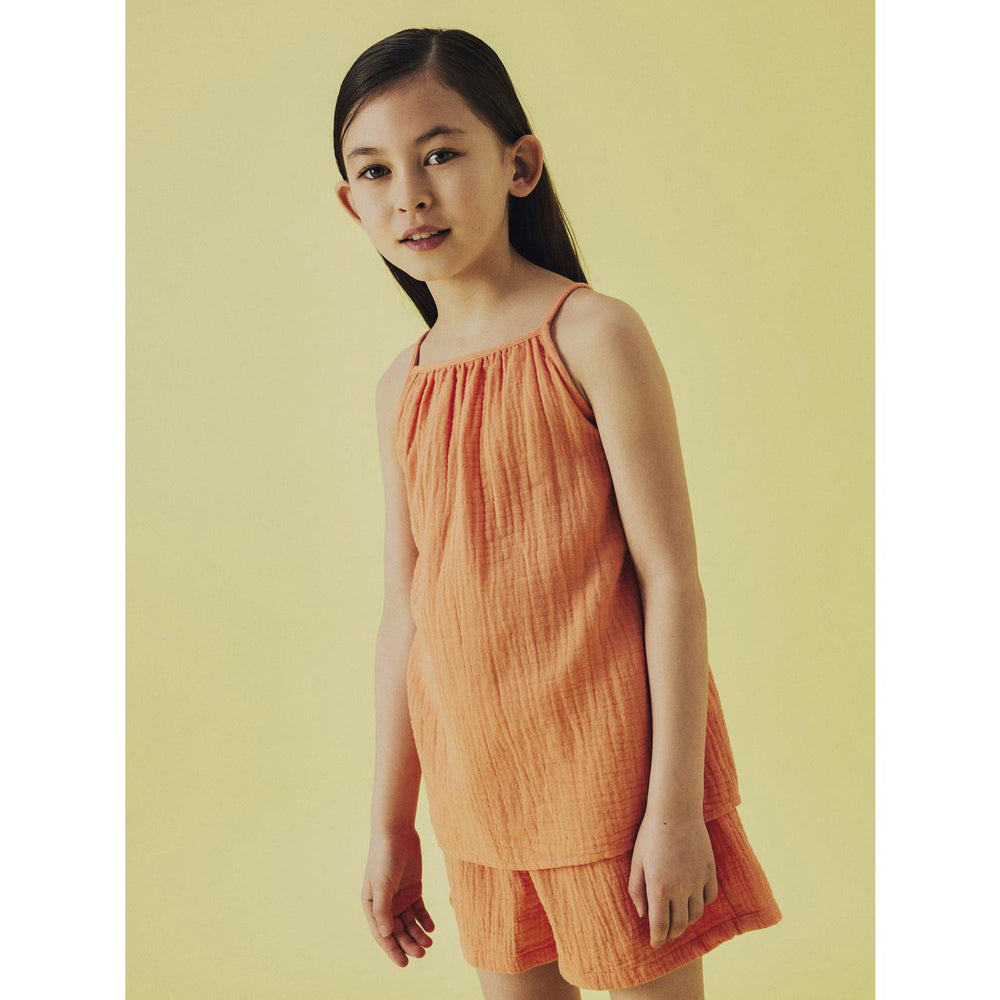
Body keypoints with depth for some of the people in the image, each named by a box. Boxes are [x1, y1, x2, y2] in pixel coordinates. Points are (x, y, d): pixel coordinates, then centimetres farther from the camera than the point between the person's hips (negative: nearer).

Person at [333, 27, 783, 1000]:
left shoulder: (592, 335, -11)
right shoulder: (402, 387, 6)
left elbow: (672, 579, -12)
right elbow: (405, 614, 10)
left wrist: (677, 806, -14)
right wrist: (389, 824, 13)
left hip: (610, 767, -5)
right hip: (479, 786, 5)